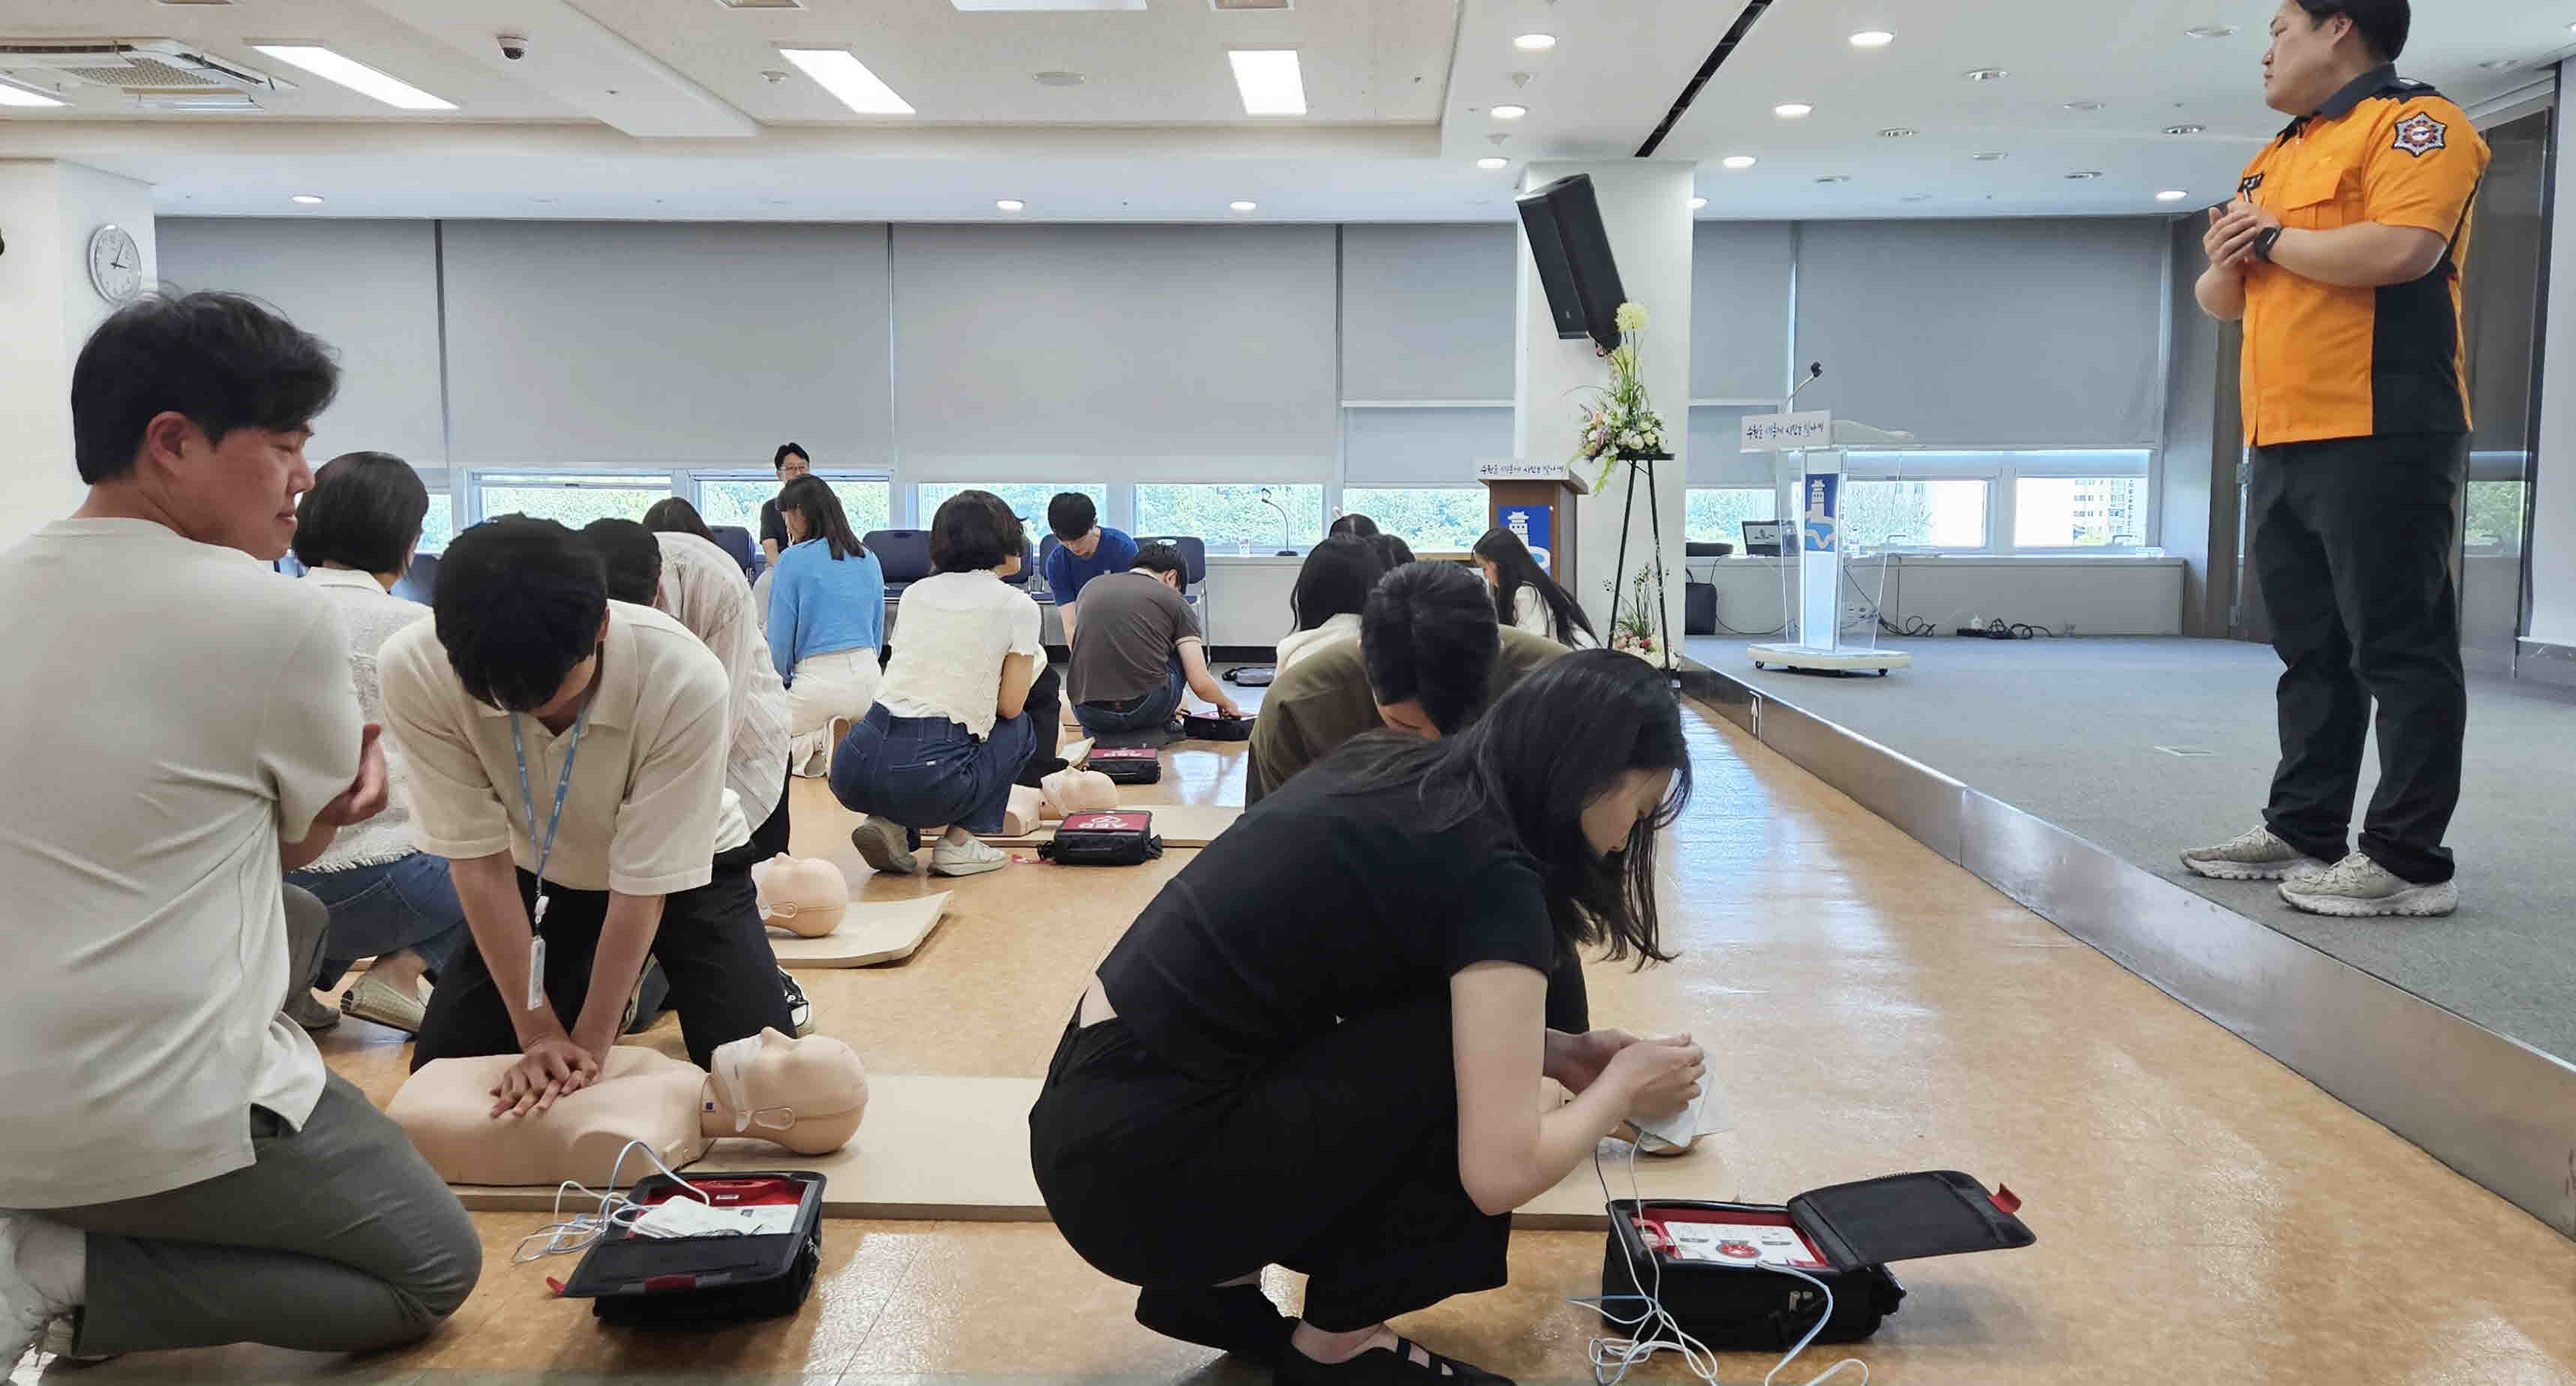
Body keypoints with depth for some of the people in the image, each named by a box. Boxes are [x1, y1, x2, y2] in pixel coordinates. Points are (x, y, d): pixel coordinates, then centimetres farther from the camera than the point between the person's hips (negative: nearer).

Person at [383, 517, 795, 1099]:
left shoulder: (687, 681, -38)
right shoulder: (414, 672, -31)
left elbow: (644, 886, -28)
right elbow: (479, 859, -22)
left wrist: (587, 1044, -24)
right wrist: (540, 1033, -23)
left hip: (682, 870, -2)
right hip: (539, 876, 3)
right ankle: (632, 985, 21)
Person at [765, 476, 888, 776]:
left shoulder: (794, 559, -5)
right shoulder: (868, 559, 11)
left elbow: (780, 635, -2)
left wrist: (783, 682, 15)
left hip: (818, 681, -5)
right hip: (868, 675, 5)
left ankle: (811, 745, -15)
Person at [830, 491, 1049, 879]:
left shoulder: (915, 592, 17)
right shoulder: (1017, 606, 1)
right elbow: (1010, 705, 3)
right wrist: (1027, 664, 23)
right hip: (926, 779, -5)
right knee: (1021, 727, 23)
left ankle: (890, 825, 12)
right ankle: (958, 843, 9)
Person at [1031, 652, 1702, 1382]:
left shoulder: (1391, 773, 9)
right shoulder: (1488, 874, -16)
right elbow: (1503, 1173, -17)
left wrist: (1554, 1053, 17)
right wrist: (1623, 1084, 2)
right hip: (1141, 1175, -9)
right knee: (1465, 1046, -6)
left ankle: (1212, 1284, 16)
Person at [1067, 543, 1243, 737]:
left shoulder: (1092, 586, 19)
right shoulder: (1174, 601, 9)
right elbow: (1200, 684, 4)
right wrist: (1226, 704, 27)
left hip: (1087, 714, 3)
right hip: (1145, 711, -3)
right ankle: (1164, 723, 25)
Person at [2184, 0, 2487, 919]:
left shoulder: (2414, 123, -4)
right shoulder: (2274, 160, 23)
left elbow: (2400, 249, -22)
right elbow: (2221, 300, 25)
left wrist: (2275, 238, -8)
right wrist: (2229, 257, 2)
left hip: (2378, 438, -9)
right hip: (2284, 446, 9)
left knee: (2398, 649, -6)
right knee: (2310, 651, 12)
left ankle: (2409, 861, -3)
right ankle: (2304, 831, 19)